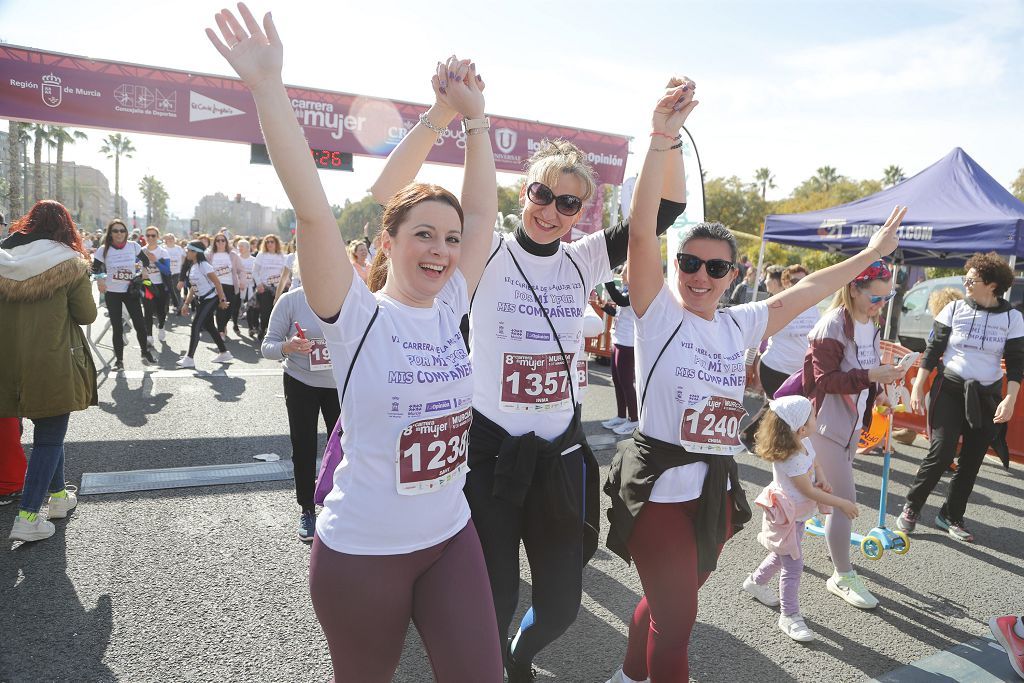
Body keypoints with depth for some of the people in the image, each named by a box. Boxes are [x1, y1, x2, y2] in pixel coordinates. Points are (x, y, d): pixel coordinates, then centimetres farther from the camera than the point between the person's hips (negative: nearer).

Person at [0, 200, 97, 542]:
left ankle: (58, 495, 34)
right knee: (50, 436, 4)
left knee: (47, 429, 22)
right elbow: (87, 315, -5)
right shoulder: (70, 263, -9)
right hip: (54, 363, -5)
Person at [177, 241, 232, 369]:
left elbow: (217, 283, -17)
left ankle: (189, 358, -7)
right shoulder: (192, 267, 10)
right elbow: (193, 287, 16)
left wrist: (222, 300, -18)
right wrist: (186, 303, 12)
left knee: (196, 325, -11)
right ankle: (224, 353, 24)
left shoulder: (204, 265, -17)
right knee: (209, 326, 14)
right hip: (201, 300, 9)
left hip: (211, 299, -9)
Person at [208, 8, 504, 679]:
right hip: (360, 552, -4)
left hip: (452, 538, 4)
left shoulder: (450, 308, -1)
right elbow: (313, 209, -24)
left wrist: (475, 116, 0)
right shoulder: (357, 316, -14)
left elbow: (483, 213, 3)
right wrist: (269, 86, -28)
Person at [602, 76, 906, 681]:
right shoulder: (659, 313, -9)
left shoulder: (739, 325, 7)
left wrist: (871, 253, 25)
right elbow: (642, 232, -21)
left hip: (715, 487, 6)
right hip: (660, 485, -6)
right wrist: (662, 139, -29)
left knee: (668, 601, 21)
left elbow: (803, 292, 18)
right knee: (677, 619, 3)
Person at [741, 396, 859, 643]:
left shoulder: (804, 443, -5)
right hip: (786, 517, -10)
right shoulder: (790, 459, -33)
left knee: (783, 556, 25)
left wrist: (822, 479, -8)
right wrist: (843, 504, -19)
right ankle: (790, 616, 9)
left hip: (797, 514, 10)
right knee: (793, 565, -3)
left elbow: (815, 463, 13)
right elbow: (809, 491, -26)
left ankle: (755, 582, 47)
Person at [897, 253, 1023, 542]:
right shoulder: (954, 309, -3)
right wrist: (917, 388, -4)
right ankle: (911, 507, 9)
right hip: (949, 389, -2)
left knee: (971, 461, 7)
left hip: (986, 397, 2)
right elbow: (932, 350, 0)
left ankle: (951, 516, 22)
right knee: (940, 454, -9)